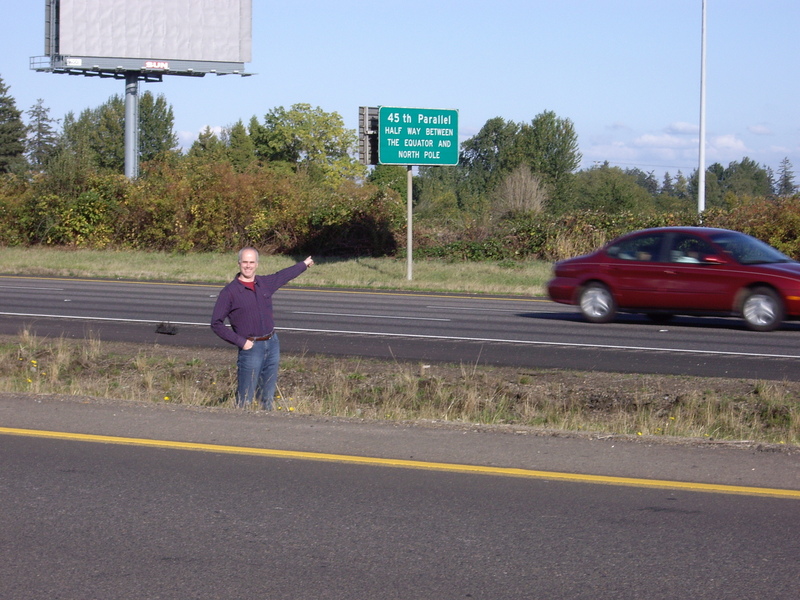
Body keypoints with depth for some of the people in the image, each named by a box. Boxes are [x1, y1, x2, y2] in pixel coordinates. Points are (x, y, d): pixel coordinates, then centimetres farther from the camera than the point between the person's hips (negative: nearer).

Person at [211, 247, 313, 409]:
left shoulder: (265, 283, 9)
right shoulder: (230, 292, -8)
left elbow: (283, 276, 31)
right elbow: (216, 324, -7)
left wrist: (304, 264, 46)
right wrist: (240, 342, -12)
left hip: (272, 344, 5)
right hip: (251, 348, -5)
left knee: (267, 397, 10)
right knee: (245, 399, -7)